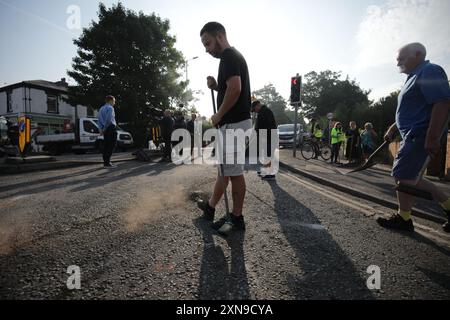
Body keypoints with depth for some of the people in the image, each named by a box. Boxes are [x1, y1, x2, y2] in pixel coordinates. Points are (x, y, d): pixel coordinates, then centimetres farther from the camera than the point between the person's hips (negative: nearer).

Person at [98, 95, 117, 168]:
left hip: (105, 130, 9)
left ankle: (105, 162, 14)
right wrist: (105, 128, -10)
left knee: (106, 146, 10)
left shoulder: (101, 108, 19)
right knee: (111, 146, -7)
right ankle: (107, 163, -8)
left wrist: (101, 129, 7)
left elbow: (99, 120, 13)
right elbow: (108, 119, -19)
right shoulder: (110, 108, -8)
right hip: (111, 128, -9)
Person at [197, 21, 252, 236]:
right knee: (225, 167, 16)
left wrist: (218, 116, -15)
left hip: (233, 123, -11)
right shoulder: (234, 56, 22)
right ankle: (210, 206, 31)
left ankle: (237, 218, 11)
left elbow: (235, 89, -25)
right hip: (233, 122, 11)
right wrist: (216, 86, 10)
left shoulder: (229, 57, -10)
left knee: (234, 171, -2)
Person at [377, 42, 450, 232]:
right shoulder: (415, 76, 21)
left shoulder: (429, 71, -12)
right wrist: (393, 129, 25)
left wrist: (432, 138, -27)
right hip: (413, 136, 10)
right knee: (411, 178, 15)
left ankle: (403, 220, 11)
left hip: (421, 137, -10)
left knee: (403, 177, -3)